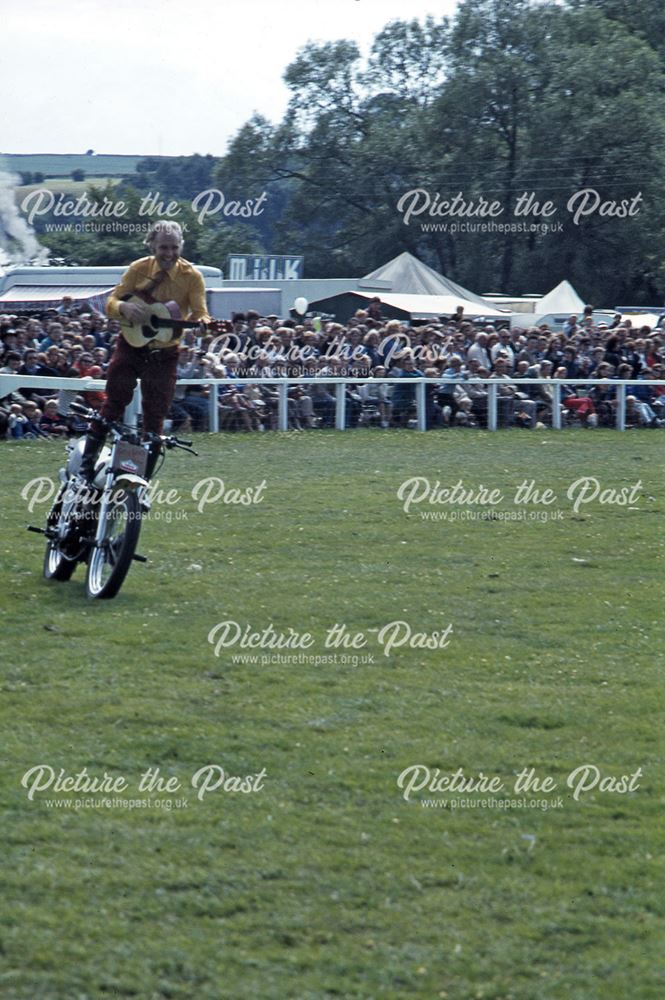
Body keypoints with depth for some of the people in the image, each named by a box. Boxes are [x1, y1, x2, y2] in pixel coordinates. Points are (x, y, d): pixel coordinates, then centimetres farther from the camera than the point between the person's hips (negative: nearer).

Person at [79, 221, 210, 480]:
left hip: (164, 352, 0)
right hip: (132, 344, 0)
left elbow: (200, 313, -13)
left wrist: (203, 323, -37)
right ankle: (87, 463, -4)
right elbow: (111, 302, -3)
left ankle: (143, 478, 11)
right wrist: (123, 308, -27)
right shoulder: (138, 269, -5)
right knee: (114, 403, -8)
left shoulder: (192, 276, -8)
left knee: (155, 417, 3)